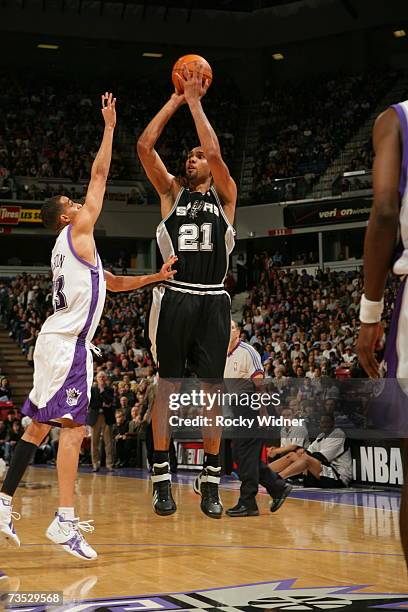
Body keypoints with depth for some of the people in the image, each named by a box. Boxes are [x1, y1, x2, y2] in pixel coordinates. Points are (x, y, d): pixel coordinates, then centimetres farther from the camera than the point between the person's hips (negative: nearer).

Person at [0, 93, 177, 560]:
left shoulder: (73, 249, 24)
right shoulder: (77, 232, 0)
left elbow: (113, 283, 32)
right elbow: (99, 175, -2)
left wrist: (156, 277, 25)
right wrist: (109, 127, 5)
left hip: (57, 341, 10)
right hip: (68, 343, -10)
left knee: (39, 425, 12)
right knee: (72, 427, -15)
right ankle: (64, 522, -21)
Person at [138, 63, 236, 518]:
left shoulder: (224, 195, 11)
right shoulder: (172, 192, 14)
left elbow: (215, 151, -6)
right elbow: (144, 146, 1)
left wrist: (195, 100, 1)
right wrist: (176, 99, 5)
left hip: (212, 301, 0)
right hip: (175, 298, 0)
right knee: (167, 387, 2)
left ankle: (210, 482, 7)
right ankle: (162, 479, 6)